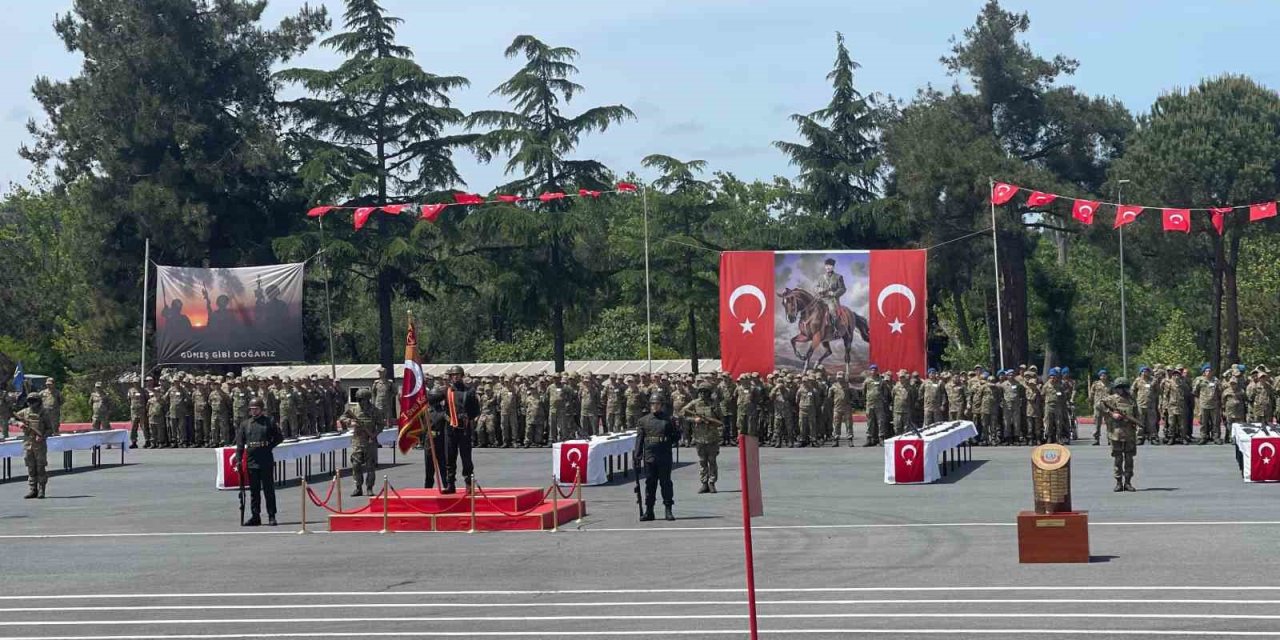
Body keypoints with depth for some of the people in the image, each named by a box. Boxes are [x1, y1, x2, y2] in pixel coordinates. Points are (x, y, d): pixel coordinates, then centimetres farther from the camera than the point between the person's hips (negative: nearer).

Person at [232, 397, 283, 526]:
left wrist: (269, 446, -3)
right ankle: (255, 517, 11)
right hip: (251, 461, 3)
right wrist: (238, 460, 2)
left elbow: (279, 438, 9)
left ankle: (271, 516, 2)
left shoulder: (269, 423, 2)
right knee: (254, 491, 7)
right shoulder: (245, 424, 10)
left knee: (269, 490, -1)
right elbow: (240, 444, 9)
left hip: (267, 462, -3)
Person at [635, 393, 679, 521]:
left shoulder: (668, 420, 5)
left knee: (665, 482, 0)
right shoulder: (643, 421, 9)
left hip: (665, 457, -1)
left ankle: (668, 510, 5)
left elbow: (677, 435, 8)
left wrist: (668, 442, -11)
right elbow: (639, 439, 5)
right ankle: (649, 511, 10)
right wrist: (638, 456, -3)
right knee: (650, 483, 5)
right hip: (649, 456, 1)